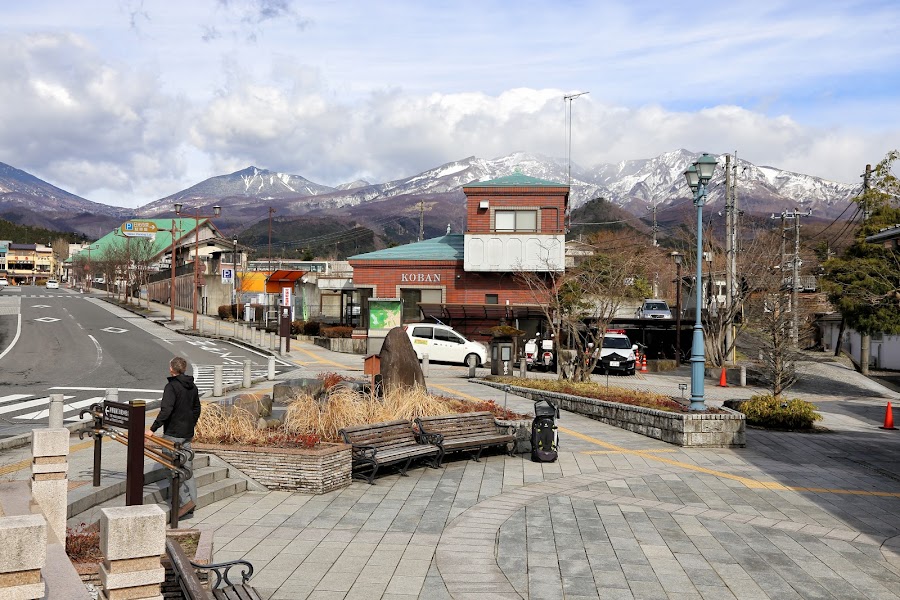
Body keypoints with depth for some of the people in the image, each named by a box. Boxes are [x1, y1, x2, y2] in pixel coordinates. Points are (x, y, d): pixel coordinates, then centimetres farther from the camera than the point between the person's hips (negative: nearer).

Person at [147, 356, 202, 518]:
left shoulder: (171, 386, -13)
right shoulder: (193, 387, 12)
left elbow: (166, 410, -23)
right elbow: (196, 409, 19)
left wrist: (153, 429, -20)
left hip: (173, 434, -8)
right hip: (187, 434, 8)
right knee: (187, 469, 10)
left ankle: (186, 500, -11)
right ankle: (191, 504, 11)